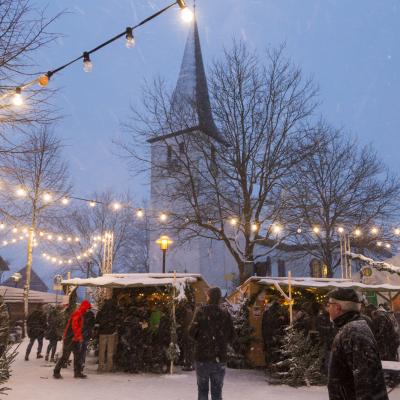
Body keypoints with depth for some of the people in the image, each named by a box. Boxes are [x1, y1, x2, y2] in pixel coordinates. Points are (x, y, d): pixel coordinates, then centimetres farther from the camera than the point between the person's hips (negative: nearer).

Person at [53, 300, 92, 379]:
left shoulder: (80, 314, 15)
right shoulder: (77, 314, -16)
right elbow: (74, 326, -25)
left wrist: (80, 337, 19)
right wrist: (79, 336, -25)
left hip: (75, 339, 10)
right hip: (70, 338, -10)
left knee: (78, 355, 10)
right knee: (65, 356, -5)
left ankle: (77, 372, 16)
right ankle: (56, 372, 5)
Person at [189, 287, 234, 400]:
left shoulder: (201, 312, -9)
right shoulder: (225, 314, -4)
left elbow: (192, 332, -10)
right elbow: (231, 337, 0)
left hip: (202, 357, -1)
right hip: (219, 358, 1)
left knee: (202, 388, 13)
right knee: (217, 390, 11)